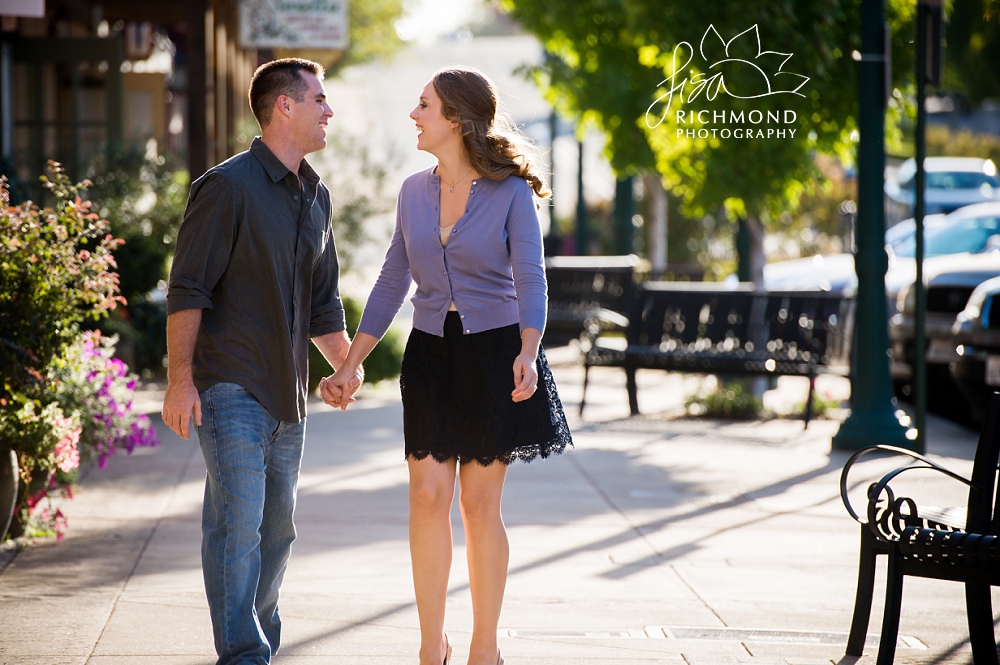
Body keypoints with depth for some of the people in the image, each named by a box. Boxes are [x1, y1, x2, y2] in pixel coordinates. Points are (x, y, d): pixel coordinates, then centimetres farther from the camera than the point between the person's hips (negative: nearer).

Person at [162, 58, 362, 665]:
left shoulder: (316, 197, 15)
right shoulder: (228, 186, -9)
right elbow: (188, 289, -11)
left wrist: (347, 363, 8)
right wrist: (180, 380, -16)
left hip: (288, 395, 8)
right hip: (231, 388, -7)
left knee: (277, 528, 12)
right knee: (238, 523, -12)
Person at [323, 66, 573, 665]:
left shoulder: (512, 191, -8)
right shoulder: (415, 191, 6)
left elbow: (530, 279, -15)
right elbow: (392, 284, 11)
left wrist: (527, 354, -31)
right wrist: (351, 365, 8)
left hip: (494, 348, -4)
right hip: (431, 351, 4)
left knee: (480, 504, 0)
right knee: (428, 497, -3)